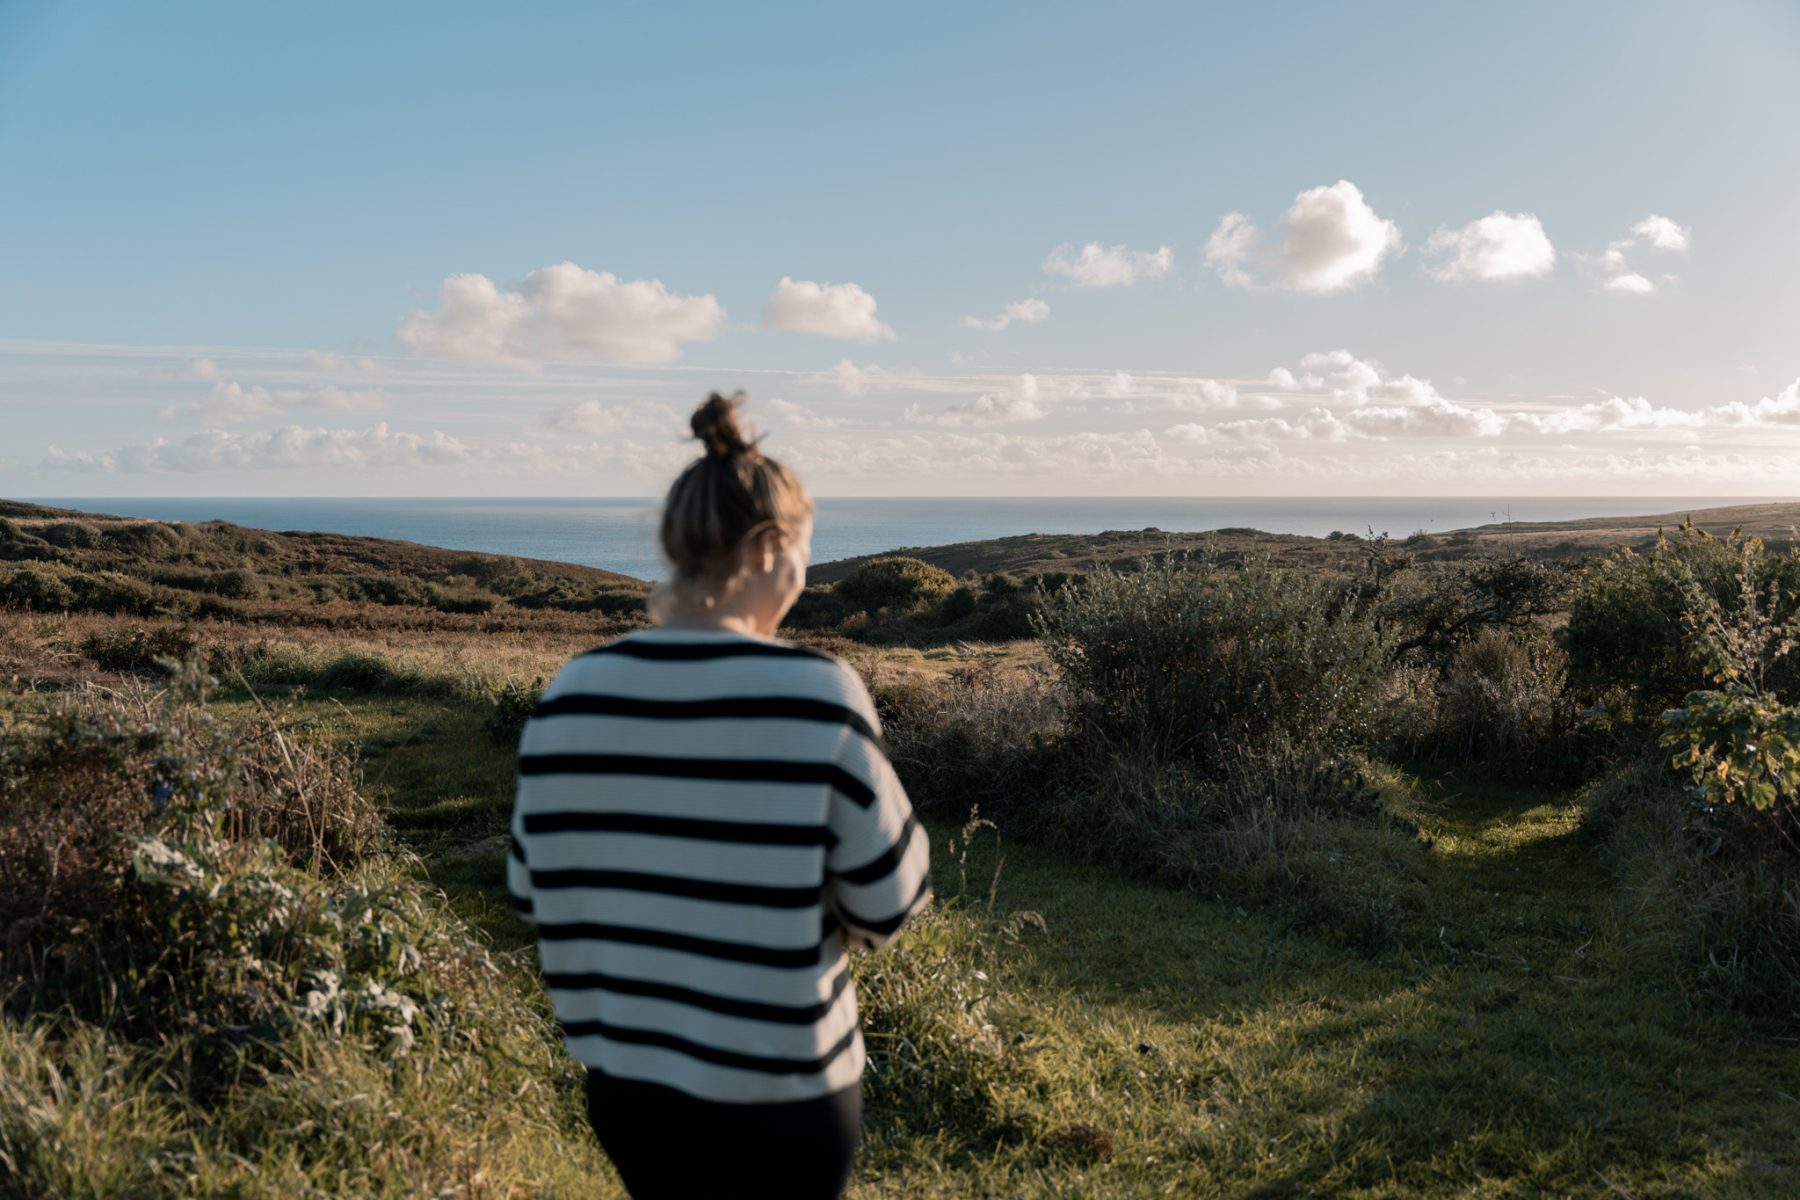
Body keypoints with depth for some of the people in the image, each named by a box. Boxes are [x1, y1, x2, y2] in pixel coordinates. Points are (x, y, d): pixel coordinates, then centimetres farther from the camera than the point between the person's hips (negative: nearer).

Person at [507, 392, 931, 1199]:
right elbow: (888, 902, -13)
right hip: (778, 1088, -4)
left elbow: (533, 887, 2)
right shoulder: (818, 695, -20)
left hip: (625, 1075, 4)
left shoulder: (571, 695, -8)